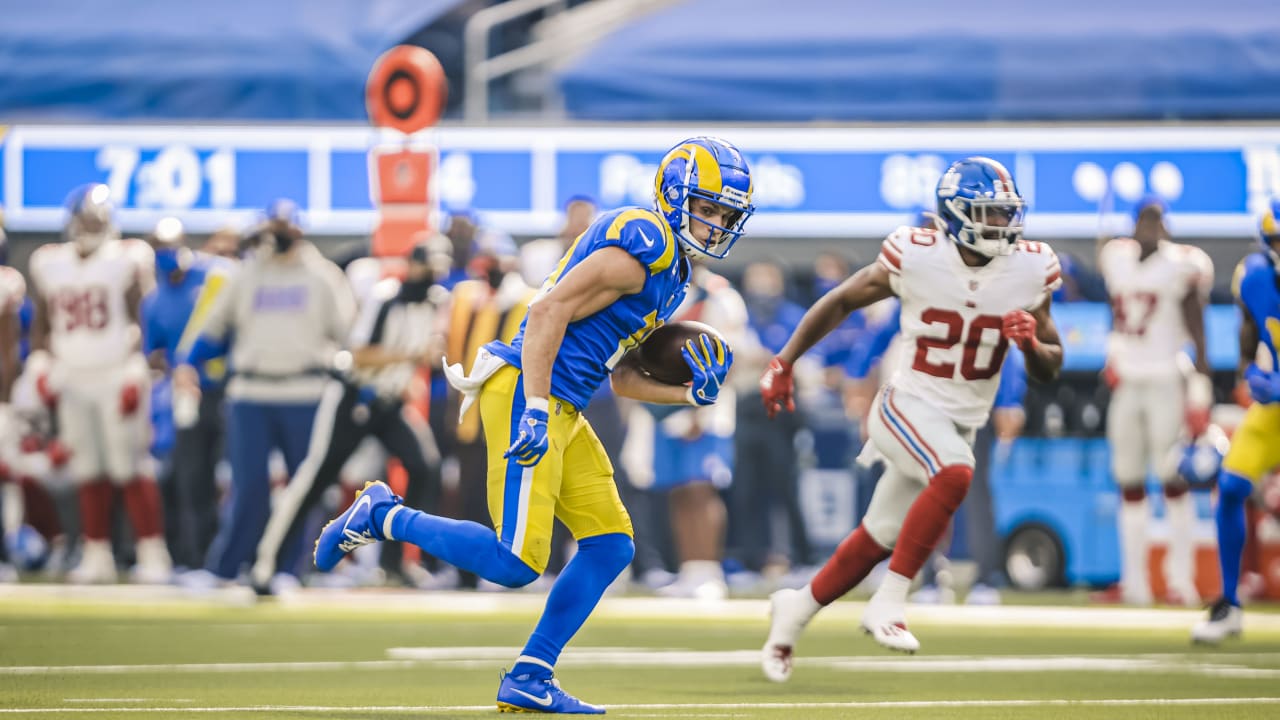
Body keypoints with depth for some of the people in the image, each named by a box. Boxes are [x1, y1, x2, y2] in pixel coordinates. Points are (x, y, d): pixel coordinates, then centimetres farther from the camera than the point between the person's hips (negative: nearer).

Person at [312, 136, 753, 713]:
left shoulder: (671, 270, 20)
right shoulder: (641, 244, -12)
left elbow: (621, 376, 24)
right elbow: (549, 310, -20)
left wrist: (690, 393, 9)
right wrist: (536, 409, -26)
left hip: (562, 410, 11)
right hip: (527, 391, -11)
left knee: (610, 546, 8)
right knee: (515, 563, -15)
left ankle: (529, 679, 11)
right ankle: (383, 518, 1)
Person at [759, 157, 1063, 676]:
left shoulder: (1028, 271, -5)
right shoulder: (915, 258, -14)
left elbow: (1049, 369, 4)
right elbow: (841, 301, 2)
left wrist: (1031, 343, -18)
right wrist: (784, 362, 3)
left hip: (963, 421, 5)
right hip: (909, 405, -5)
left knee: (878, 540, 11)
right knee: (956, 474, -34)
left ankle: (797, 608, 35)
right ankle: (887, 605, -28)